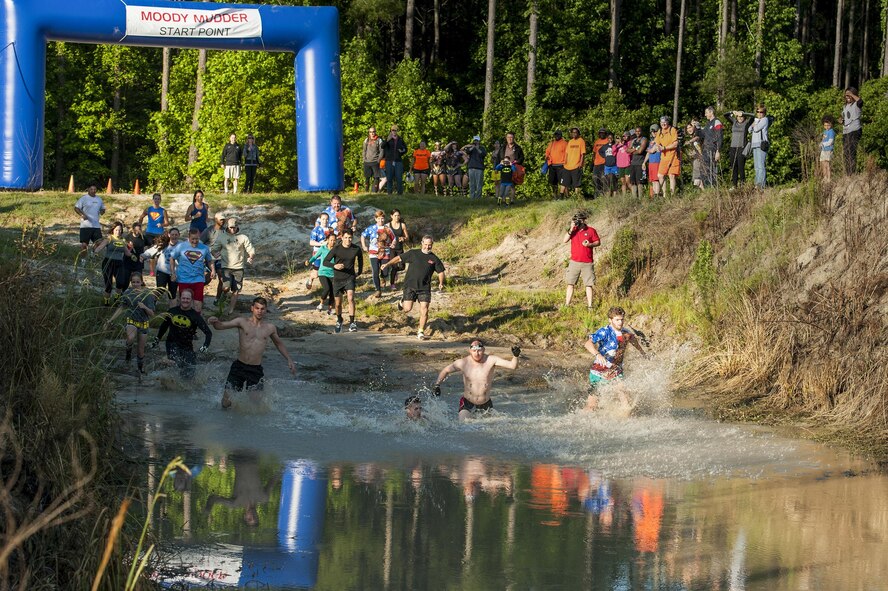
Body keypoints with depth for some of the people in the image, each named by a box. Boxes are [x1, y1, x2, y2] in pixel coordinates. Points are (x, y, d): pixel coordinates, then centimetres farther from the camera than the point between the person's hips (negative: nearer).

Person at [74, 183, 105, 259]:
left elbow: (102, 209, 25)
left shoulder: (99, 199, 14)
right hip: (86, 226, -5)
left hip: (96, 226, 5)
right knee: (84, 244, -3)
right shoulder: (84, 198, -2)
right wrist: (82, 215, -21)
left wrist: (102, 211, 0)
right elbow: (76, 208, -4)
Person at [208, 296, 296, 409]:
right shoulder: (242, 322, 0)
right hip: (239, 366, -1)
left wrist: (289, 360, 21)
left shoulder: (270, 328, 8)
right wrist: (215, 322, -33)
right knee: (226, 402, -4)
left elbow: (279, 344, 25)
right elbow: (221, 326, -10)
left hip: (256, 370, 1)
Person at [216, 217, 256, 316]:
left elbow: (251, 250, 1)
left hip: (238, 268, 1)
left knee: (235, 291, 2)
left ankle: (230, 310, 16)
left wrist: (250, 258, -20)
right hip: (226, 267, -1)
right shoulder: (222, 237, 5)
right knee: (226, 287, -19)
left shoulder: (243, 238, 2)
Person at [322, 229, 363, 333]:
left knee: (350, 297, -24)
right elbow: (325, 261, -10)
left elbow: (360, 258, 17)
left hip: (350, 278, 0)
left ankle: (352, 322, -19)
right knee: (338, 303, 8)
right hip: (337, 279, 0)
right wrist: (335, 265, -28)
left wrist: (359, 271, 23)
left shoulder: (356, 249, -6)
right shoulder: (336, 249, -12)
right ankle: (339, 321, 36)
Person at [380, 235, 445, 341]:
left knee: (424, 311, -7)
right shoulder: (413, 253, 3)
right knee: (407, 309, -7)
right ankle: (403, 302, 29)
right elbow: (399, 258, 7)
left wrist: (441, 283, -4)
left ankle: (421, 332, 8)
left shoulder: (434, 258, 6)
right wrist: (387, 264, -5)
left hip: (424, 288, 1)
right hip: (410, 286, -1)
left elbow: (440, 271, 13)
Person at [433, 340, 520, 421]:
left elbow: (512, 365, -19)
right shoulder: (463, 362, -11)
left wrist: (515, 356, -39)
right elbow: (445, 371, 3)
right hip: (467, 403, -1)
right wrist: (437, 385, -8)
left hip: (485, 404, 1)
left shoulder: (491, 360, -12)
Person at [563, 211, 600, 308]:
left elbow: (598, 242, 3)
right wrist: (571, 230, -16)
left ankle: (590, 306, 2)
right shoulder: (573, 230, 5)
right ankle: (567, 305, 7)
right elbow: (565, 240, -5)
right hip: (574, 262, 2)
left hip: (587, 263, -2)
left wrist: (590, 244, -16)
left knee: (589, 285, -1)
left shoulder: (591, 230, -1)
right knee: (570, 284, 3)